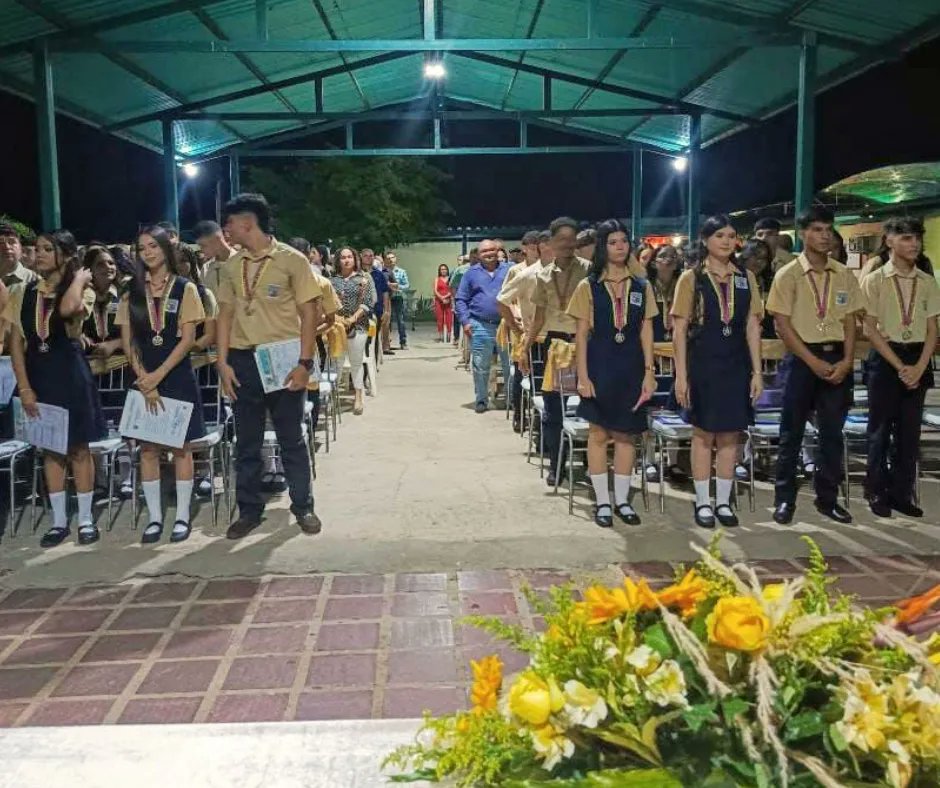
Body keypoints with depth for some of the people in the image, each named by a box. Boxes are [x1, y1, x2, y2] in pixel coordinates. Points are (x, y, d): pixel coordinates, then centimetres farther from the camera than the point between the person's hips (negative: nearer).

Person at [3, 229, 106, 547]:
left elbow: (68, 309, -32)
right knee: (50, 449, 10)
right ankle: (59, 521, 20)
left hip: (70, 373, -3)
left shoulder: (82, 291, -5)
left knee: (78, 448, 3)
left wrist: (79, 278, -16)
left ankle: (86, 519, 15)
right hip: (38, 374, 3)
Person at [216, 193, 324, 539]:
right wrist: (223, 362, 2)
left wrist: (304, 363, -12)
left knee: (291, 438, 6)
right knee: (247, 441, 10)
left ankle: (303, 507, 19)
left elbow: (309, 314, -6)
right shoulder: (232, 266, 8)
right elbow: (226, 314, 11)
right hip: (243, 360, 4)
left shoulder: (291, 260, -6)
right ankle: (249, 510, 21)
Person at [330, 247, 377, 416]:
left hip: (358, 325, -2)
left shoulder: (364, 278, 4)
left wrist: (353, 319, -13)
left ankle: (358, 397, 7)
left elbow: (369, 302, -4)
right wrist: (336, 317, -13)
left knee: (356, 362, 2)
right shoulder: (333, 280, 10)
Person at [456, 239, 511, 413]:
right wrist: (465, 321, -3)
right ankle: (481, 399, 15)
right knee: (480, 366, 4)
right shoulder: (472, 273, 8)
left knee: (510, 364, 3)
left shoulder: (509, 270, 8)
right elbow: (461, 300, 7)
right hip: (480, 327, 0)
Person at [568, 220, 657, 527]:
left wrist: (649, 372, -1)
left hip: (631, 367, 2)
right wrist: (582, 376, -8)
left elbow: (646, 333, 6)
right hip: (600, 366, -2)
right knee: (599, 433, 2)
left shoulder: (642, 287, 7)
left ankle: (622, 500, 17)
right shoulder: (588, 286, 1)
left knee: (626, 434, 6)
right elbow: (582, 335, -1)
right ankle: (602, 502, 12)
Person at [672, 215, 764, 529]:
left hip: (736, 365, 3)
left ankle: (724, 502, 17)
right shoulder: (691, 277, -2)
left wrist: (757, 371, 2)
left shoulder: (746, 278, 7)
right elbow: (680, 329, -5)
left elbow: (752, 327, 7)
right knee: (704, 434, 3)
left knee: (730, 434, 7)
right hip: (702, 365, -3)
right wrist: (681, 374, -10)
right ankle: (703, 503, 13)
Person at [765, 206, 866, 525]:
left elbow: (849, 321, 8)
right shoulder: (788, 275, -4)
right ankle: (784, 499, 12)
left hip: (837, 359, 3)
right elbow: (782, 325, -7)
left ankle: (827, 498, 19)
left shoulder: (844, 275, 7)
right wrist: (813, 361, -13)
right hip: (803, 358, -3)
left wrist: (847, 361, -6)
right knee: (791, 432, 2)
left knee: (832, 432, 8)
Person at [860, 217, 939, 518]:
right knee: (880, 429, 3)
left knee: (909, 431, 7)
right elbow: (870, 329, -8)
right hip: (885, 359, -3)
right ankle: (877, 492, 14)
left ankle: (902, 493, 17)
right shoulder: (874, 280, -5)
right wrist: (899, 365, -13)